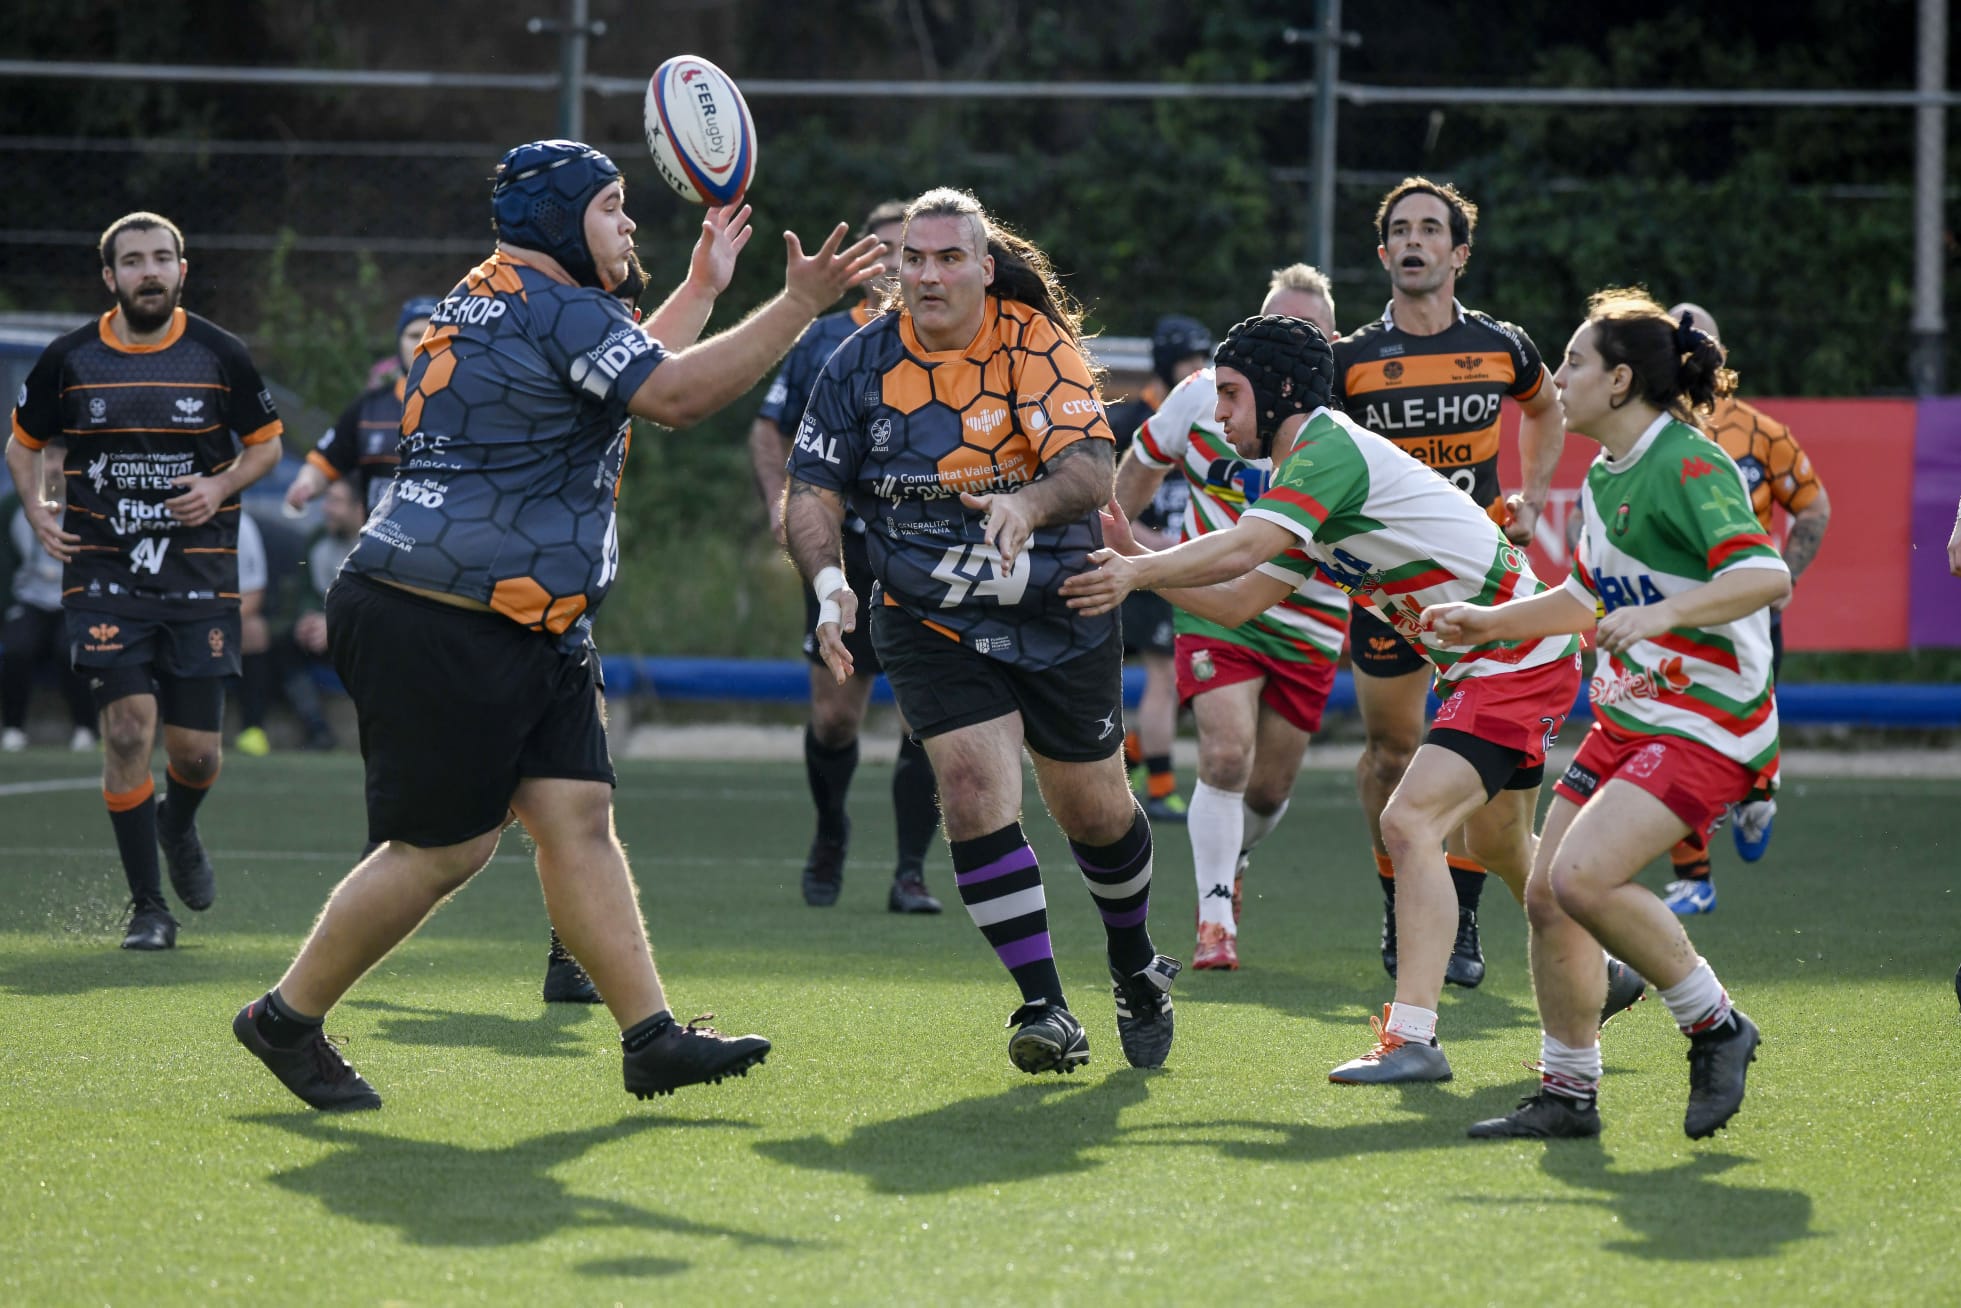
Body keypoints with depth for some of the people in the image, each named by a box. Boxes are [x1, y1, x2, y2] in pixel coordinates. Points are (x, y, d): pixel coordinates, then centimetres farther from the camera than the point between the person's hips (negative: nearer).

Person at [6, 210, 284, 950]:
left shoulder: (219, 356, 0)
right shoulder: (69, 360, 1)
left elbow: (266, 444, 10)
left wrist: (221, 487, -9)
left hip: (199, 581, 1)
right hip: (103, 576, -1)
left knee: (196, 751, 0)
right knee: (129, 728, -13)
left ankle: (178, 827, 39)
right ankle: (148, 907, -1)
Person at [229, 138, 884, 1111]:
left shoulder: (494, 302, 20)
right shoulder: (555, 305, -13)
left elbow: (625, 375, 36)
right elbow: (675, 395, -21)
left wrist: (702, 287, 37)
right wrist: (799, 305, -16)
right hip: (436, 629, -11)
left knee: (579, 818, 2)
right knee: (443, 849, -5)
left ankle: (652, 1037, -3)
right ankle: (286, 1020, 9)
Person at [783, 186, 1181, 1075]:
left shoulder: (1037, 343, -13)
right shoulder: (862, 364, -7)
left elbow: (1092, 468, -24)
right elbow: (812, 492, -5)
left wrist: (1029, 503, -45)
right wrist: (829, 583, -24)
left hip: (1060, 611, 0)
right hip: (929, 623, 0)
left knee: (1093, 809, 10)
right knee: (974, 784, -19)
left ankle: (1135, 968, 39)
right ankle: (1046, 1008, -14)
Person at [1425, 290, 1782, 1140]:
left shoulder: (1688, 467, -16)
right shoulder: (1604, 476, 13)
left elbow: (1765, 575, -29)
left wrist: (1660, 614, -38)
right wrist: (1489, 622, 26)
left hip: (1705, 726, -9)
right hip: (1626, 720, 9)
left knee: (1583, 877, -24)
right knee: (1545, 896, 4)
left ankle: (1714, 1026, -6)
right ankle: (1568, 1093, 16)